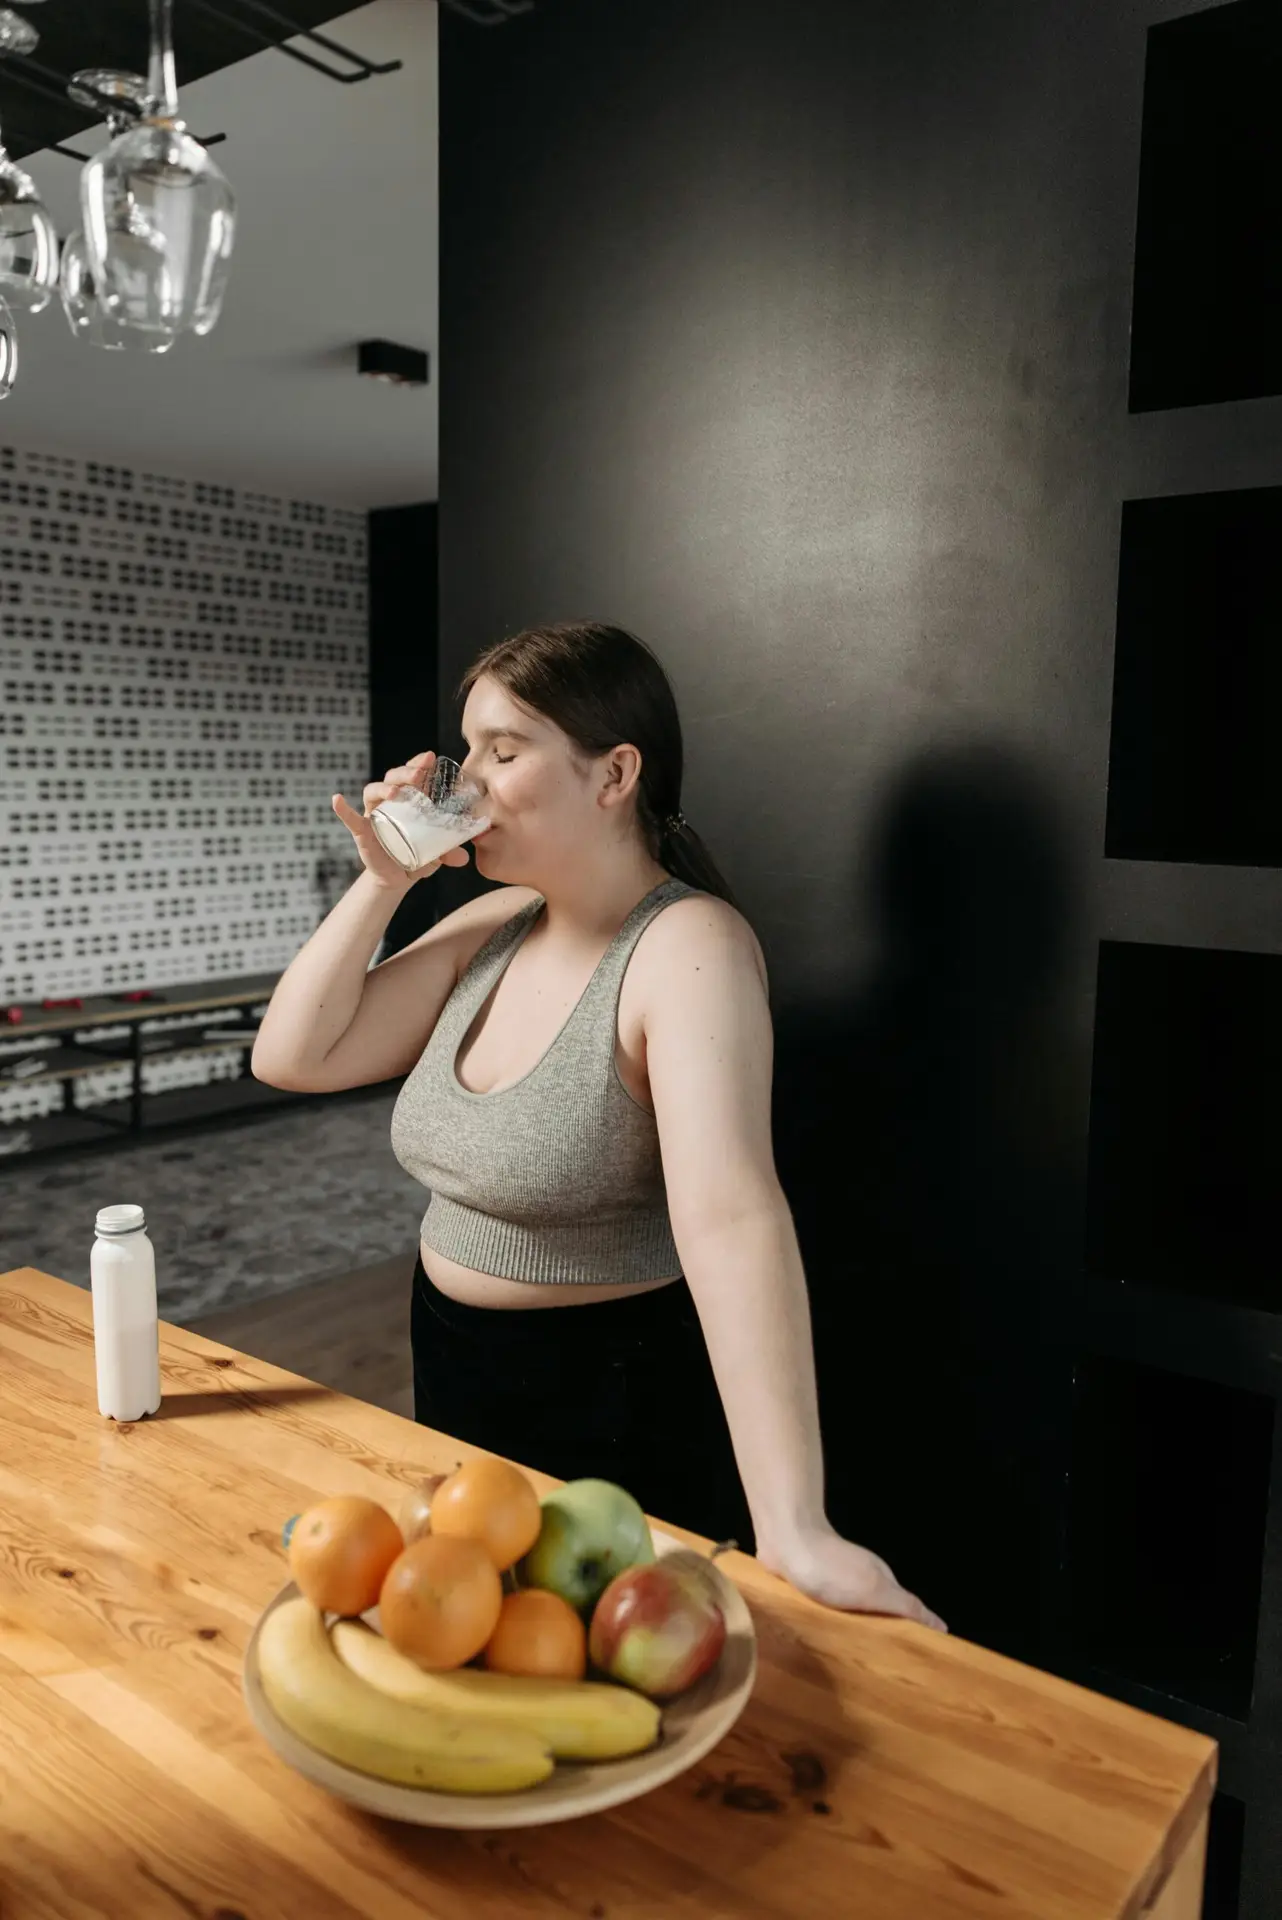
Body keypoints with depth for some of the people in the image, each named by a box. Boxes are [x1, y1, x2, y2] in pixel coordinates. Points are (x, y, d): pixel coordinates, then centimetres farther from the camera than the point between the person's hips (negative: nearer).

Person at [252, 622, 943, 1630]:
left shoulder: (688, 944, -24)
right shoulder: (494, 925, -1)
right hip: (456, 1363, 7)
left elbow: (730, 1218, -37)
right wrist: (383, 881, -11)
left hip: (623, 1400, -7)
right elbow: (293, 1057, -1)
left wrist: (793, 1529, -43)